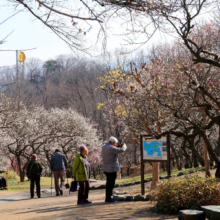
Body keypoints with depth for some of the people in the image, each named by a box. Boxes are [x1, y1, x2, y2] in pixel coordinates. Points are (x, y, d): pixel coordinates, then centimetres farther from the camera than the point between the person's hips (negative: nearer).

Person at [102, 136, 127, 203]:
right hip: (112, 169, -9)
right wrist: (124, 146, 7)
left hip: (106, 169, 9)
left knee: (109, 184, 16)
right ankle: (108, 198, 1)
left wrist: (117, 147, 19)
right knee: (111, 184, -2)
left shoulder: (104, 147, 10)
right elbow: (122, 150, -13)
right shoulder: (111, 148, -18)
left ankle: (107, 198, 21)